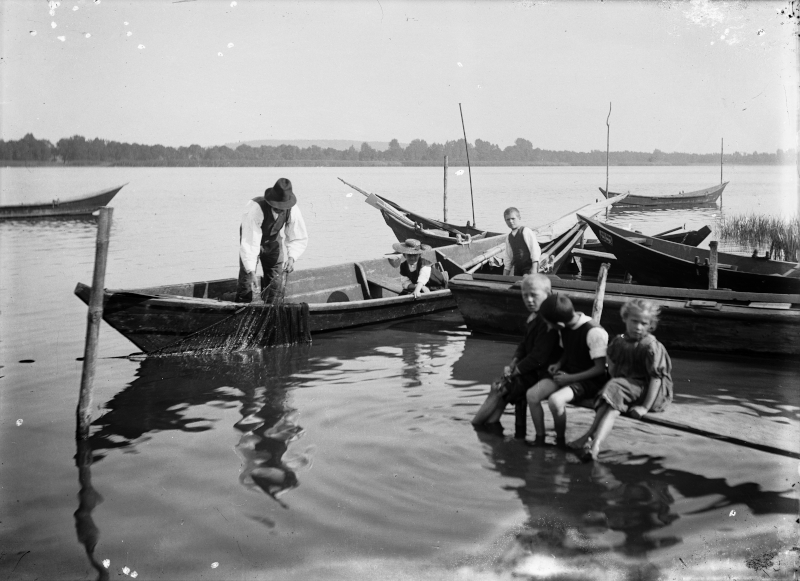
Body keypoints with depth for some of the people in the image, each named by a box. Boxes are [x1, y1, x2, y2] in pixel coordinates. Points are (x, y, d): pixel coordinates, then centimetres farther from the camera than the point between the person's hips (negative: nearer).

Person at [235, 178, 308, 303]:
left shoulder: (293, 210, -28)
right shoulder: (255, 209, -40)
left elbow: (299, 239, -18)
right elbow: (249, 242, -42)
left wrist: (291, 257, -37)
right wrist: (251, 272, -48)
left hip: (273, 240, 3)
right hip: (252, 237, -3)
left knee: (276, 279, 4)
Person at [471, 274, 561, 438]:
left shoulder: (548, 321, -22)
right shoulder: (533, 317, 10)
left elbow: (538, 357, -23)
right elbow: (524, 346, 16)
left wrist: (514, 371, -14)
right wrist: (513, 364, -2)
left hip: (542, 374, -9)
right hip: (530, 371, 9)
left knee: (499, 389, -8)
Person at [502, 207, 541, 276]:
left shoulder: (526, 232, -5)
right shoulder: (509, 238, 13)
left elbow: (535, 249, -10)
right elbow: (508, 257, 19)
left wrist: (534, 268, -17)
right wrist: (504, 277, 15)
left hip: (529, 267, -6)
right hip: (517, 269, 6)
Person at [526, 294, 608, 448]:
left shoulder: (594, 332, -23)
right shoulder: (565, 328, 1)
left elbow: (600, 368, -18)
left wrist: (570, 378, -19)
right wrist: (558, 364, 0)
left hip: (590, 380, -8)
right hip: (567, 373, 8)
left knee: (555, 400, -33)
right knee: (532, 394, -14)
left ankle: (560, 441, -9)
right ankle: (539, 438, -1)